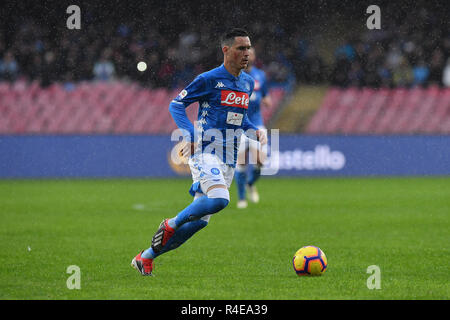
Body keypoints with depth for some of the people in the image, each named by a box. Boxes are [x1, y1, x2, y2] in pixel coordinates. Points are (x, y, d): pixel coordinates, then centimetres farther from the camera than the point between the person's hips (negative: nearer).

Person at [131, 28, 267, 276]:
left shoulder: (248, 83, 15)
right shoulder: (209, 79, -7)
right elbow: (176, 105, -4)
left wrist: (254, 132, 9)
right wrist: (189, 135, -18)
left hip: (228, 160, 7)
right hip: (205, 152, -7)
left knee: (199, 220, 3)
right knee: (219, 199, -31)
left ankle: (146, 257, 13)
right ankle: (171, 224, -7)